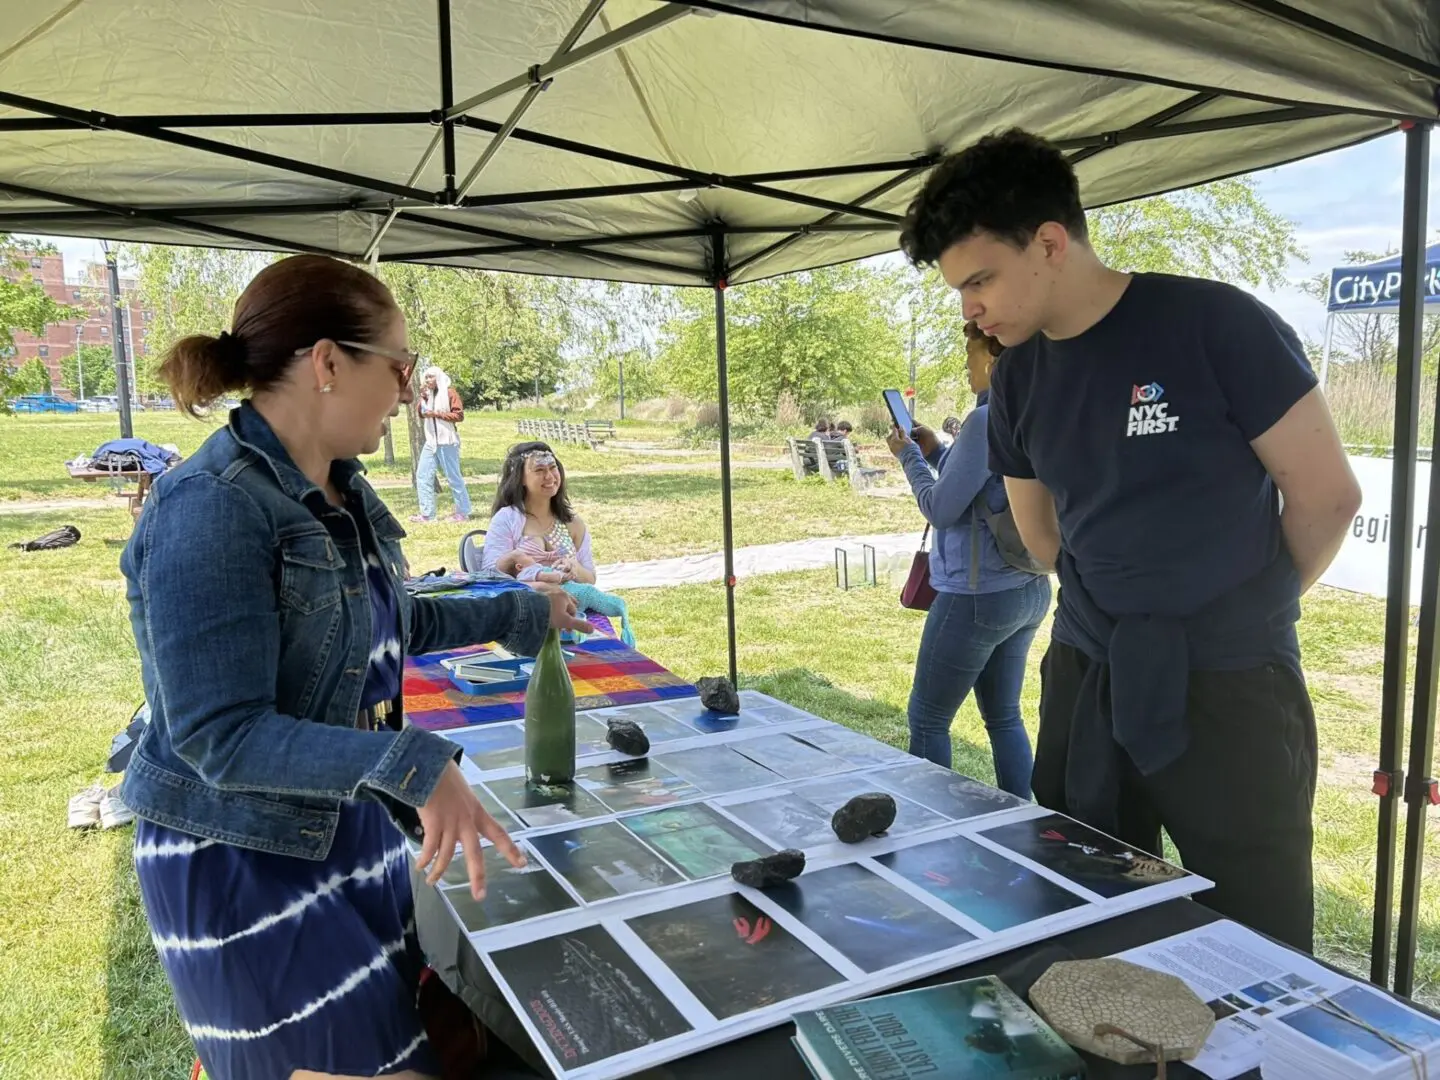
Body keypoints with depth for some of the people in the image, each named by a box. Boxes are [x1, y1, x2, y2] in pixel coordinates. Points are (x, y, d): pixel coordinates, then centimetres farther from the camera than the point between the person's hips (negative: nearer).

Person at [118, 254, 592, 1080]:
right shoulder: (212, 510, -25)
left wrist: (523, 615, 23)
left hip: (353, 827, 8)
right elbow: (221, 736, -28)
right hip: (244, 862, -8)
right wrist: (414, 764, -37)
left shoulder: (344, 495, 2)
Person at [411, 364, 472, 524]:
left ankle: (463, 512, 6)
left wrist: (436, 414, -16)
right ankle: (427, 514, 4)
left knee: (453, 477, -2)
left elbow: (459, 415, -12)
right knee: (422, 475, 1)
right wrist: (423, 399, -5)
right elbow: (420, 413, 11)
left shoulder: (449, 393, -5)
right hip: (430, 442, 7)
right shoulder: (427, 394, 16)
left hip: (447, 441, -7)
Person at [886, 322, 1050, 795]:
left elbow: (942, 510, -16)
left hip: (978, 594, -8)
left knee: (927, 718, 7)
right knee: (1004, 718, 16)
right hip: (1028, 591, 8)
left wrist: (910, 457, -2)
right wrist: (937, 453, 15)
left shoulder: (987, 420, -19)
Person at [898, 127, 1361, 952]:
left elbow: (1327, 493, -7)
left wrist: (1250, 615, 6)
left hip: (1229, 695, -4)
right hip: (1086, 686, 5)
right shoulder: (1018, 380, 4)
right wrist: (1130, 619, 11)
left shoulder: (1217, 326, -12)